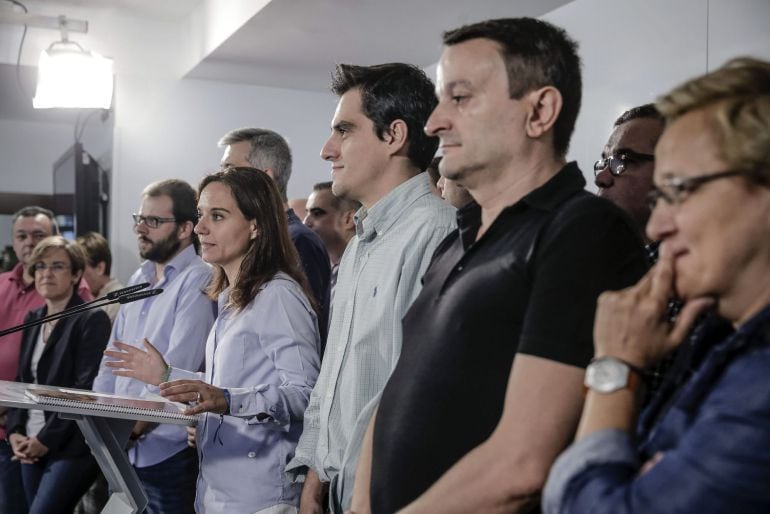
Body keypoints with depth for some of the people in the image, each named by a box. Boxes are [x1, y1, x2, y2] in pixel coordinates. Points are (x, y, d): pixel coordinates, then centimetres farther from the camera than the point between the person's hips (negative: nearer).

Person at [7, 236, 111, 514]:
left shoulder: (92, 319, -8)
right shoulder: (33, 319, 14)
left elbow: (86, 388, -13)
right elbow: (22, 380, 16)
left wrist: (47, 439, -13)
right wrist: (15, 431, 2)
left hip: (71, 448, -7)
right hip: (31, 446, 7)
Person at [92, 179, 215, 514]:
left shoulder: (197, 281, -12)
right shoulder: (138, 279, 14)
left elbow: (178, 367, -20)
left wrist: (133, 424, -21)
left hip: (169, 452, -7)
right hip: (125, 450, 7)